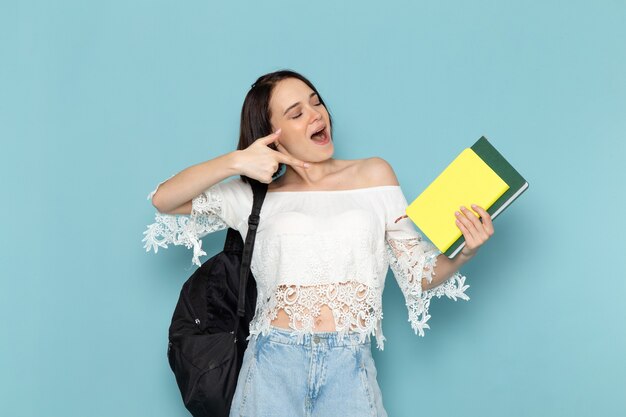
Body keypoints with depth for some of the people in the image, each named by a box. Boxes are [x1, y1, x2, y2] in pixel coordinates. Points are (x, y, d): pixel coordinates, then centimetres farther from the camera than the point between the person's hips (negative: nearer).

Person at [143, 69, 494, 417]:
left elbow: (420, 275, 7)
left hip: (349, 368, 1)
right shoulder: (256, 195, 7)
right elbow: (163, 200, -1)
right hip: (274, 365, 0)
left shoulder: (374, 175, 9)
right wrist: (235, 162, -13)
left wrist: (464, 253, -14)